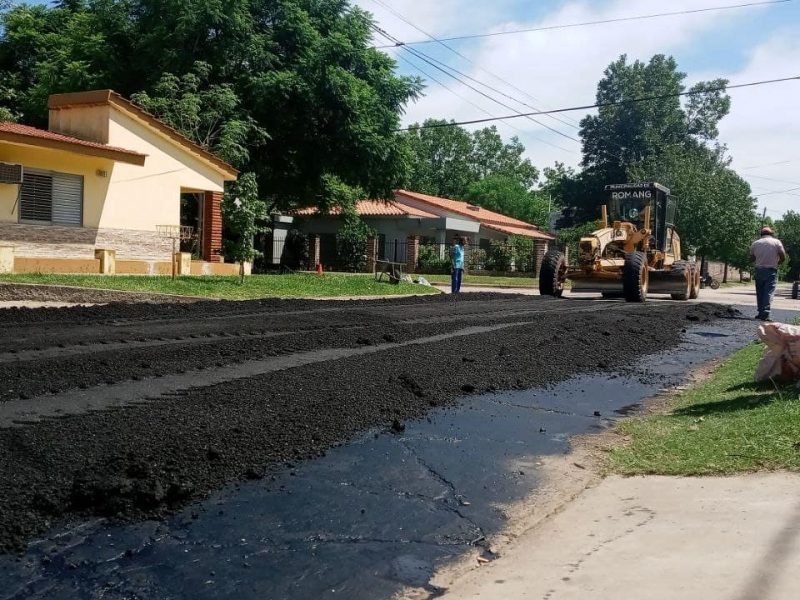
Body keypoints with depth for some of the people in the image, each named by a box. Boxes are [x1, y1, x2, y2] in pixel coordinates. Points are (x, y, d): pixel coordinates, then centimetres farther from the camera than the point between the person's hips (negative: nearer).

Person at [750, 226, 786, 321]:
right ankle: (765, 314, -16)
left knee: (760, 293, 10)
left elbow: (751, 259, 8)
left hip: (759, 270, 3)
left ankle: (761, 313, 12)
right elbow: (783, 257, -5)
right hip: (771, 271, -3)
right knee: (769, 292, -6)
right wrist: (777, 263, 13)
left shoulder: (755, 243, 7)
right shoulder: (776, 242, 0)